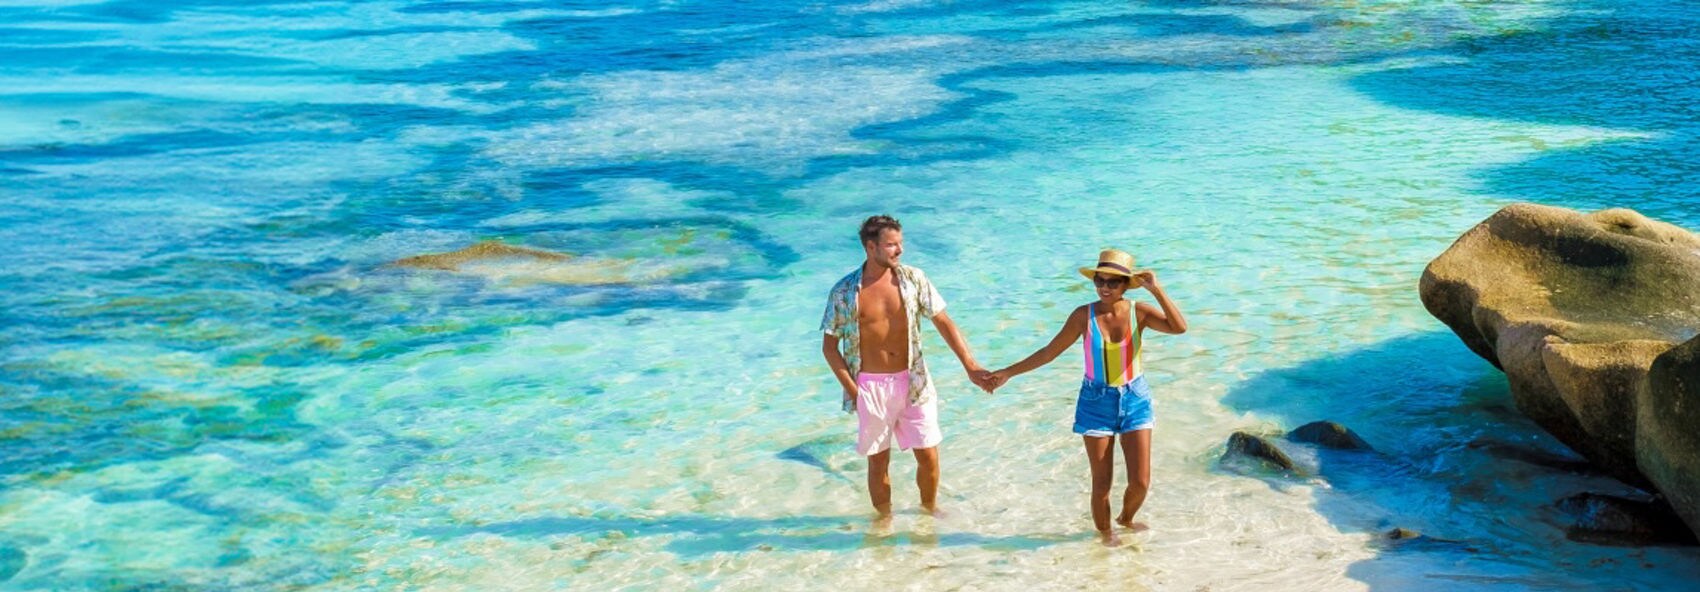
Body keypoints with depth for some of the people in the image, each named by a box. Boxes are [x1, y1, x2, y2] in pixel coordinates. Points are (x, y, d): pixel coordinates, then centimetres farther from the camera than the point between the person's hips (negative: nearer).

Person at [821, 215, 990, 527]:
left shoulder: (913, 279, -4)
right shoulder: (845, 291, -7)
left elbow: (944, 322, -1)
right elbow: (830, 345, -1)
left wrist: (970, 366, -10)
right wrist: (852, 390, -8)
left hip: (912, 382, 2)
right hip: (871, 387, -1)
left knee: (928, 455, 5)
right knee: (878, 461, 9)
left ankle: (929, 508, 31)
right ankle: (883, 516, 31)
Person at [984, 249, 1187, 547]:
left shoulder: (1139, 312, -9)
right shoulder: (1084, 316, -10)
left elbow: (1179, 327, -25)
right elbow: (1049, 352, -2)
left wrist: (1156, 290, -29)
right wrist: (1008, 373, -3)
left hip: (1135, 400, 1)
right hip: (1097, 402, -1)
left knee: (1141, 481, 1)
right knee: (1102, 482, 3)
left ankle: (1126, 518, 34)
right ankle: (1104, 531, 30)